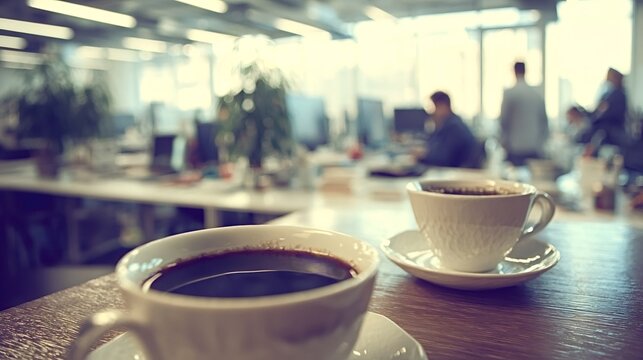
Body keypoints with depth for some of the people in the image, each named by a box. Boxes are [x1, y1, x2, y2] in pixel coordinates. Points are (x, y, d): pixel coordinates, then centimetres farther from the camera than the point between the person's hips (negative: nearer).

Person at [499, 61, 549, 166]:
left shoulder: (509, 93, -6)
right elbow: (544, 121, 11)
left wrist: (504, 142, 3)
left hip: (516, 148, -4)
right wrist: (540, 143, 19)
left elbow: (504, 120, -6)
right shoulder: (537, 94, 7)